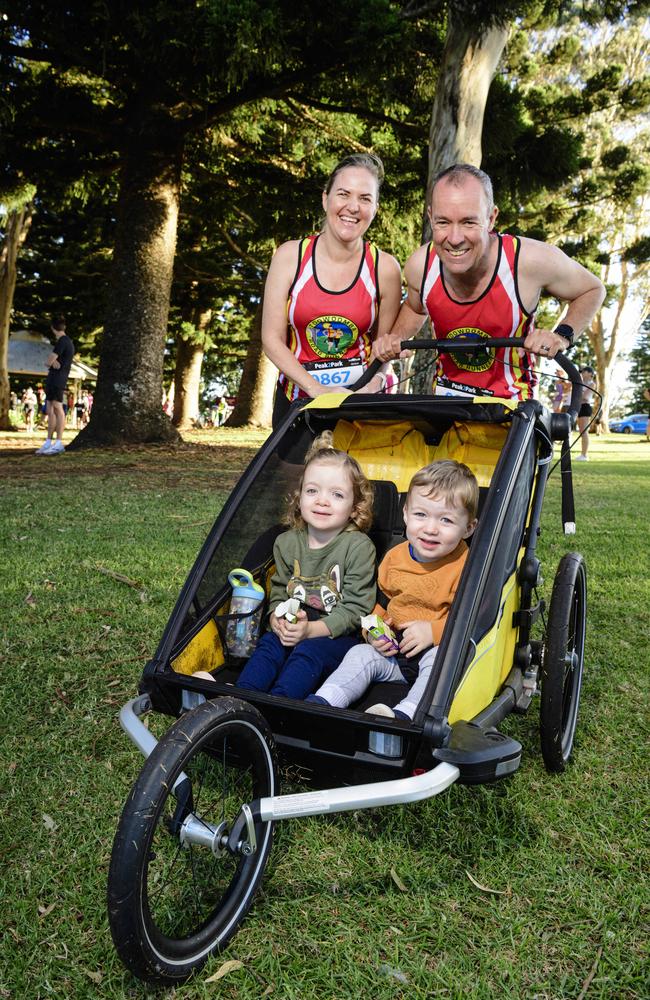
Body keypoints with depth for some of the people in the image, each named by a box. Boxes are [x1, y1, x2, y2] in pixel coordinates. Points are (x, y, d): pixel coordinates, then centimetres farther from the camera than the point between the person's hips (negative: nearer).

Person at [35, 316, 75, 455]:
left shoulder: (62, 342, -10)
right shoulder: (68, 342, 21)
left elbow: (49, 361, -12)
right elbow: (52, 361, 15)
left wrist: (53, 360, 8)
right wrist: (55, 361, -6)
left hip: (57, 380, -10)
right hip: (52, 380, 10)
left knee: (58, 408, -13)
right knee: (50, 411, 8)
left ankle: (59, 443, -17)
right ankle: (48, 443, 8)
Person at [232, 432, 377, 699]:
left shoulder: (359, 547, -11)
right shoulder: (287, 543, 5)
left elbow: (355, 607, -12)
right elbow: (279, 591, 10)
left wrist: (311, 629, -21)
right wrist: (277, 620, -13)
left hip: (338, 634, -4)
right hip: (293, 628, 5)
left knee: (308, 651, -30)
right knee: (269, 644, -21)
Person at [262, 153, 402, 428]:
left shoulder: (385, 268, -5)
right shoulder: (290, 256, -5)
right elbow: (272, 339, -6)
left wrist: (368, 389, -17)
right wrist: (317, 389, -18)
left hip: (360, 398, 0)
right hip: (298, 395, 1)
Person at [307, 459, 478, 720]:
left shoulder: (466, 565, -15)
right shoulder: (394, 557, 3)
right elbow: (378, 601, 16)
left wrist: (434, 631, -27)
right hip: (394, 651, 5)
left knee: (438, 658, -34)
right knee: (360, 655, -13)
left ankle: (404, 714, -45)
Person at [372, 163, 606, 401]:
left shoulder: (530, 259, -21)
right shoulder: (419, 265, -12)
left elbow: (592, 290, -1)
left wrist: (563, 336, -17)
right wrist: (396, 337, -4)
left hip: (510, 402, -2)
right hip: (445, 394, 2)